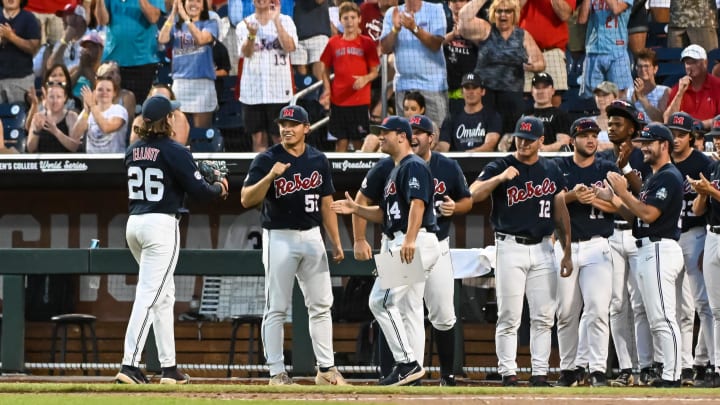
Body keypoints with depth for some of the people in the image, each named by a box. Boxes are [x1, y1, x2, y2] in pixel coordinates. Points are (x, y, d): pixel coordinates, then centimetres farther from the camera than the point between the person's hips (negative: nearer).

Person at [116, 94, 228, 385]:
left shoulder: (133, 151, 10)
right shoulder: (174, 152, -12)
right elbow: (198, 190, -12)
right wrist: (219, 189, 10)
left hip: (134, 223, 8)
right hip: (162, 225, -8)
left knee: (164, 295, 18)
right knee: (149, 295, -10)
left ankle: (169, 367, 18)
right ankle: (129, 365, -19)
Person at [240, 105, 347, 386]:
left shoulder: (318, 160, 8)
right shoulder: (267, 160, -6)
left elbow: (326, 203, 14)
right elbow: (246, 200, -14)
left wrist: (336, 243, 11)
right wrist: (271, 176, -28)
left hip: (312, 236, 4)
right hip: (279, 237, -4)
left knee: (321, 305, 5)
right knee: (277, 308, -3)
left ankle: (326, 369, 11)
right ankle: (276, 373, 0)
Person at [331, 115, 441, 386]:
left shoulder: (414, 166, -10)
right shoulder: (394, 170, 23)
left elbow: (417, 204, -23)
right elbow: (385, 214, 27)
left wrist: (410, 240, -35)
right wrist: (355, 209, 13)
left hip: (416, 243, -11)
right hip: (397, 245, 11)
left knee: (382, 301, -16)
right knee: (408, 308, 10)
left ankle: (407, 362, -16)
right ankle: (412, 368, 12)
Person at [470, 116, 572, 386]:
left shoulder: (551, 170, 10)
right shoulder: (500, 167, -2)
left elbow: (560, 212, 13)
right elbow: (472, 195, -16)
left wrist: (567, 252, 9)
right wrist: (501, 178, -29)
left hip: (542, 249, 4)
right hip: (511, 249, -4)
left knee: (543, 317, 3)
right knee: (509, 317, -4)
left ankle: (540, 375, 8)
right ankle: (508, 375, -1)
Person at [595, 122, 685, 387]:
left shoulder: (669, 177, -11)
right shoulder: (654, 178, 21)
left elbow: (648, 214, -20)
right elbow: (635, 217, 21)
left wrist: (623, 192, -16)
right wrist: (612, 199, 10)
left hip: (660, 252, -11)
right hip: (647, 253, 11)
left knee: (663, 318, -13)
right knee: (657, 319, 11)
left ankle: (672, 377, -15)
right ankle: (664, 373, 13)